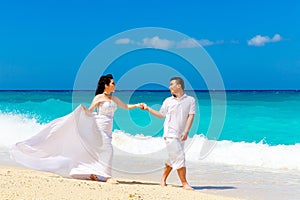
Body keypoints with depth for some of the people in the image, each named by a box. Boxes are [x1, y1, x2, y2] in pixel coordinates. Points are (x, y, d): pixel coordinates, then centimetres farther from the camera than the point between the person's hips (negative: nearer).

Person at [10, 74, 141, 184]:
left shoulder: (114, 99, 13)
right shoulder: (99, 97, -6)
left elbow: (125, 107, 20)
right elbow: (90, 111, -6)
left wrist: (137, 105, 9)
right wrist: (83, 108, -25)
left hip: (108, 130, 7)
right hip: (100, 127, -7)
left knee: (100, 151, 7)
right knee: (107, 149, -15)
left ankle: (92, 173, 15)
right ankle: (107, 176, -12)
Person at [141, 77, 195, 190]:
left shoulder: (190, 100, 5)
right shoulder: (168, 101, 9)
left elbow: (191, 116, -2)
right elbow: (160, 115, 20)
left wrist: (186, 132, -11)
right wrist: (148, 108, 14)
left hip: (180, 135, 2)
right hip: (170, 134, -1)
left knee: (173, 159, 8)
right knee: (179, 158, -9)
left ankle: (163, 179, 25)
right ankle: (184, 183, -6)